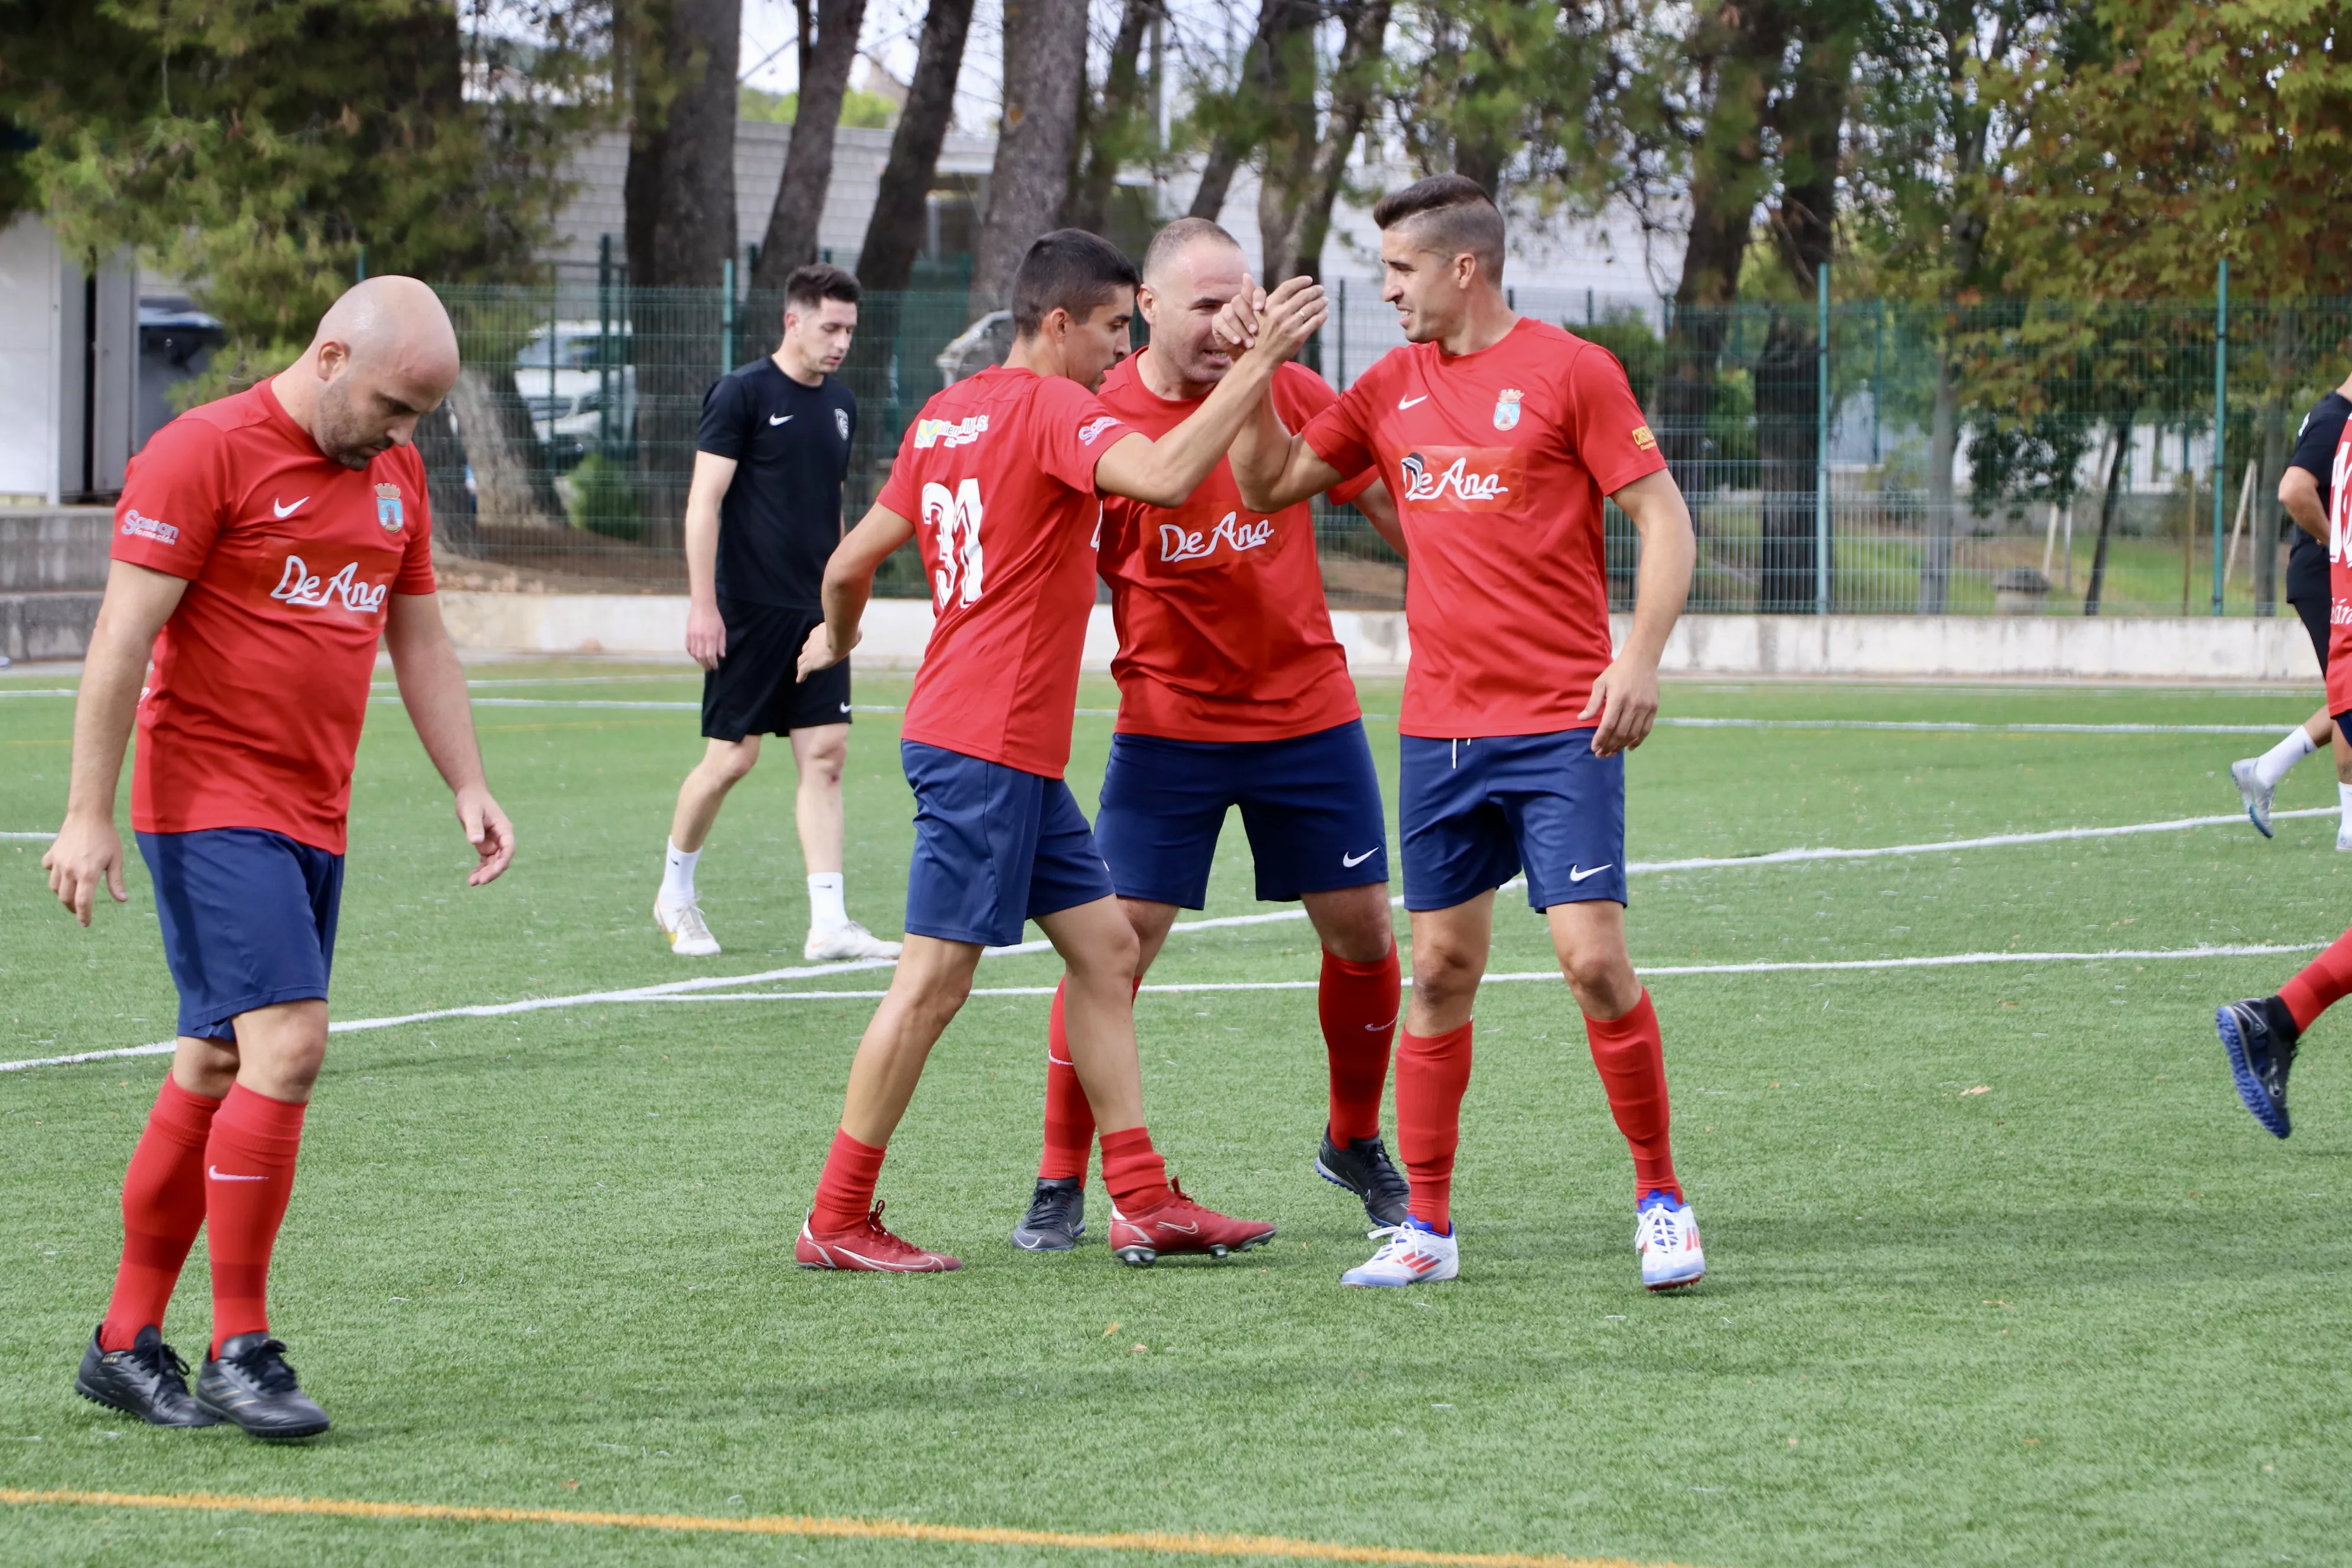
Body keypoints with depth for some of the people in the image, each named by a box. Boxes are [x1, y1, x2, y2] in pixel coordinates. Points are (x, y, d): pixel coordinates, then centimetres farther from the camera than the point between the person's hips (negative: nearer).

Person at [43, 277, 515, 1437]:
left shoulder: (394, 472, 14)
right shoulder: (206, 452, -10)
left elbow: (418, 640, 23)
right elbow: (122, 637, -12)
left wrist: (468, 786, 13)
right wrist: (88, 813, -15)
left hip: (315, 817, 8)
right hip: (210, 805, -8)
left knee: (218, 1070, 9)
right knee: (287, 1044, -17)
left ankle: (127, 1343, 17)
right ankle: (239, 1352, -11)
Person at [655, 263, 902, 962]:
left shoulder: (840, 404, 12)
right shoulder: (742, 394, -9)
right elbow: (704, 501, -11)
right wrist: (702, 604, -16)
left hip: (814, 611, 6)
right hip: (749, 610, -6)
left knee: (826, 755, -2)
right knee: (731, 757, -3)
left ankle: (828, 924, -4)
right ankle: (676, 893, 19)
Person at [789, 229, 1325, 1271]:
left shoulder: (946, 416, 13)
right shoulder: (1052, 408, -12)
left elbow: (850, 565, 17)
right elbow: (1166, 478, -31)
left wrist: (835, 642, 37)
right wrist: (1258, 364, -26)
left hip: (1016, 753, 10)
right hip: (988, 744, -10)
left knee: (1103, 946, 9)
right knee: (935, 979, -6)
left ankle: (1144, 1202, 9)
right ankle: (836, 1223, -1)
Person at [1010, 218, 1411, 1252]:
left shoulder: (1288, 394, -3)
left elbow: (1391, 504, 8)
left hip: (1309, 712, 3)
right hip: (1168, 727, -3)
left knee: (1362, 933, 6)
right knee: (1115, 944, -8)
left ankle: (1355, 1144, 28)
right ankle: (1060, 1185, 4)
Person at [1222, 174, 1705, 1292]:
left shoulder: (1570, 371, -5)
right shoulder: (1392, 387, 11)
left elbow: (1663, 517, -7)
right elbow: (1270, 485, 20)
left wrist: (1640, 660, -17)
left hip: (1563, 725, -5)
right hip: (1439, 727, 5)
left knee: (1593, 958, -10)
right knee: (1440, 970, 5)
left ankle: (1661, 1201, 4)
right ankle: (1427, 1228, 11)